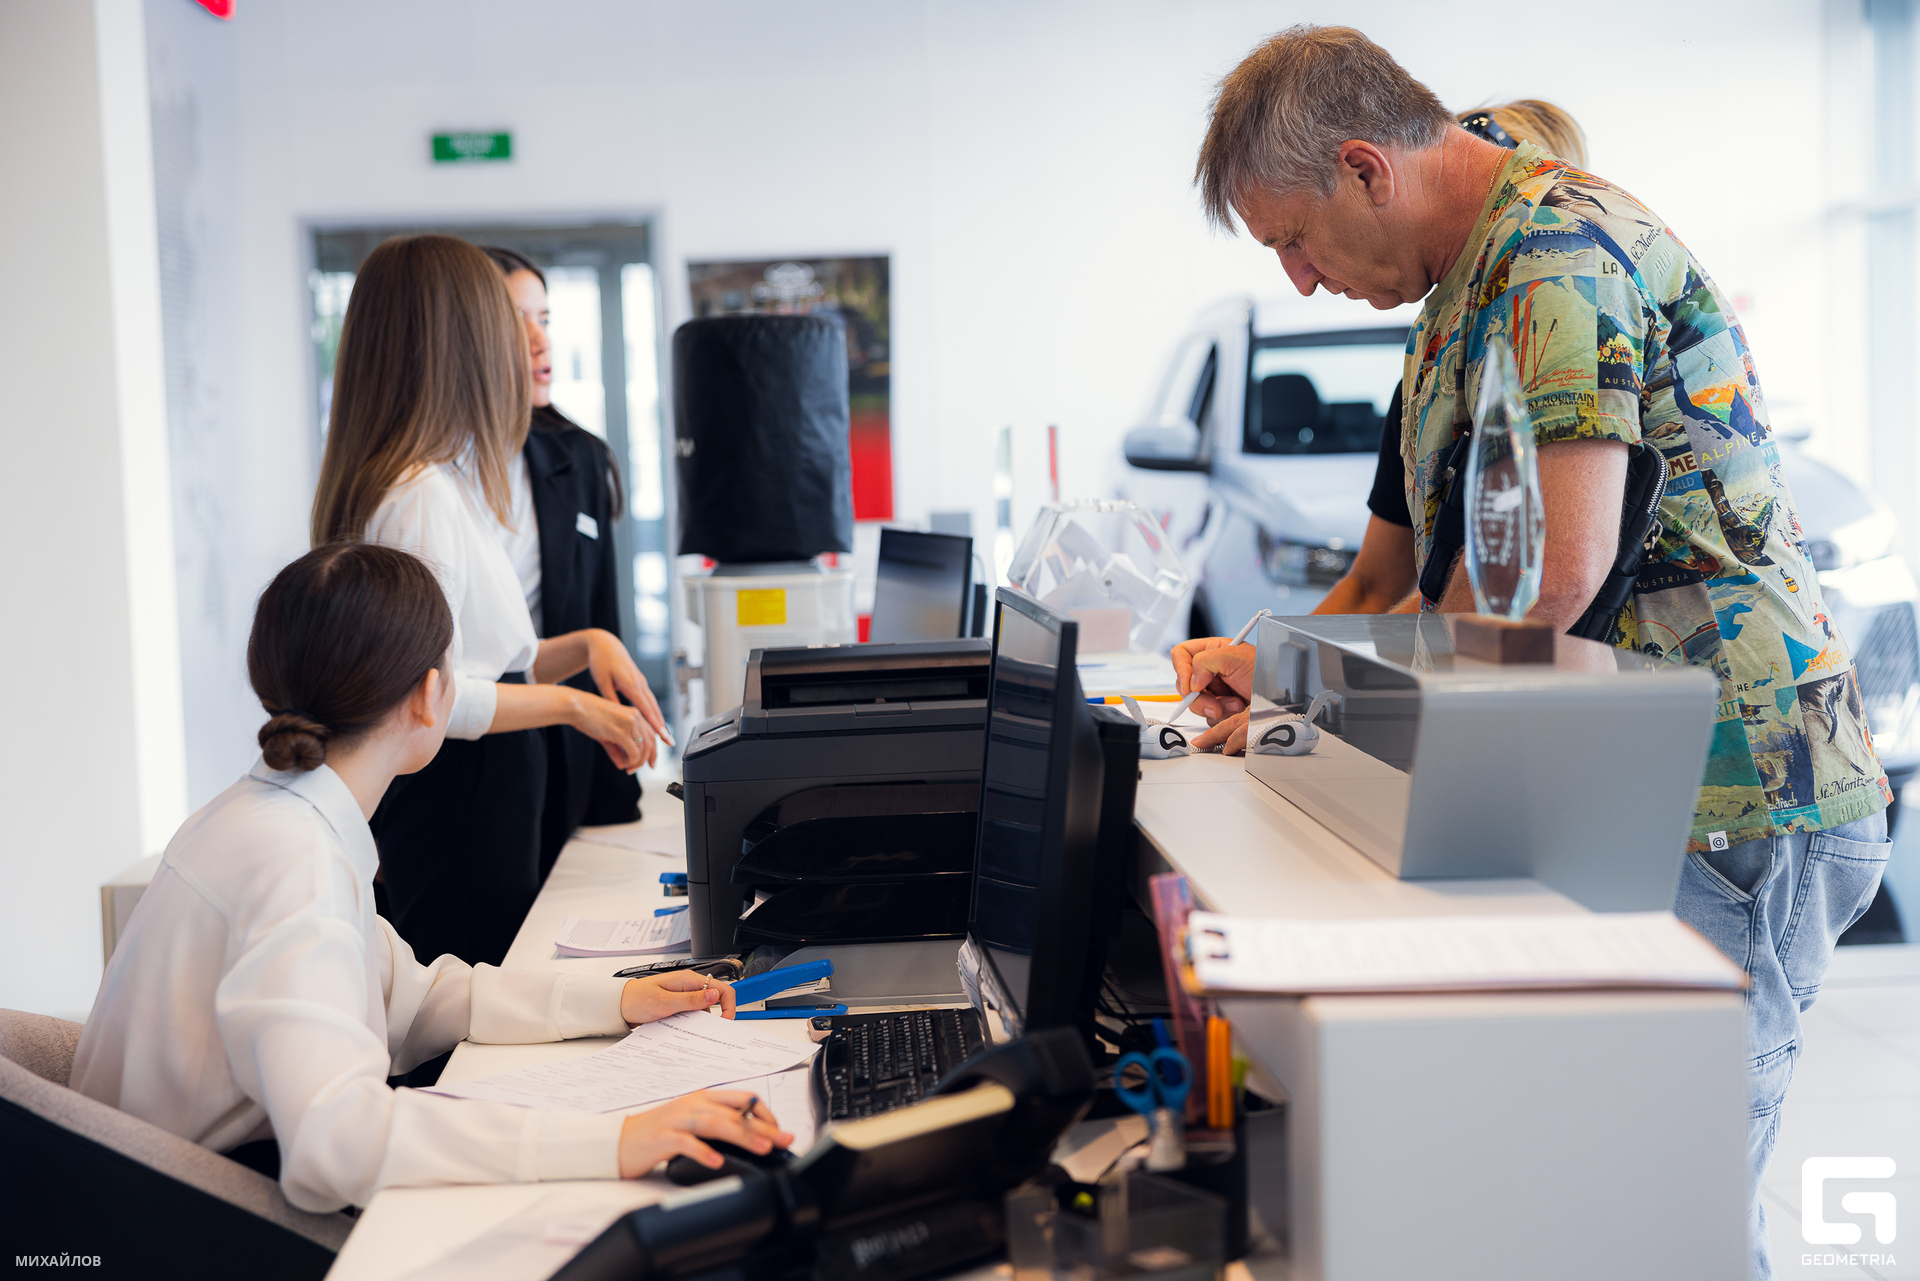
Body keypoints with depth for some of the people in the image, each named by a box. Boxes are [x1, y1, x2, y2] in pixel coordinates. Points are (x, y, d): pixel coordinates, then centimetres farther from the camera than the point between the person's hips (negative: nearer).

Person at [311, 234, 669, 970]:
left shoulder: (453, 481, 14)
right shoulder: (418, 497, -18)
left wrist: (587, 645, 5)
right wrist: (570, 704, -13)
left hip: (490, 797, 10)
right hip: (454, 803, -10)